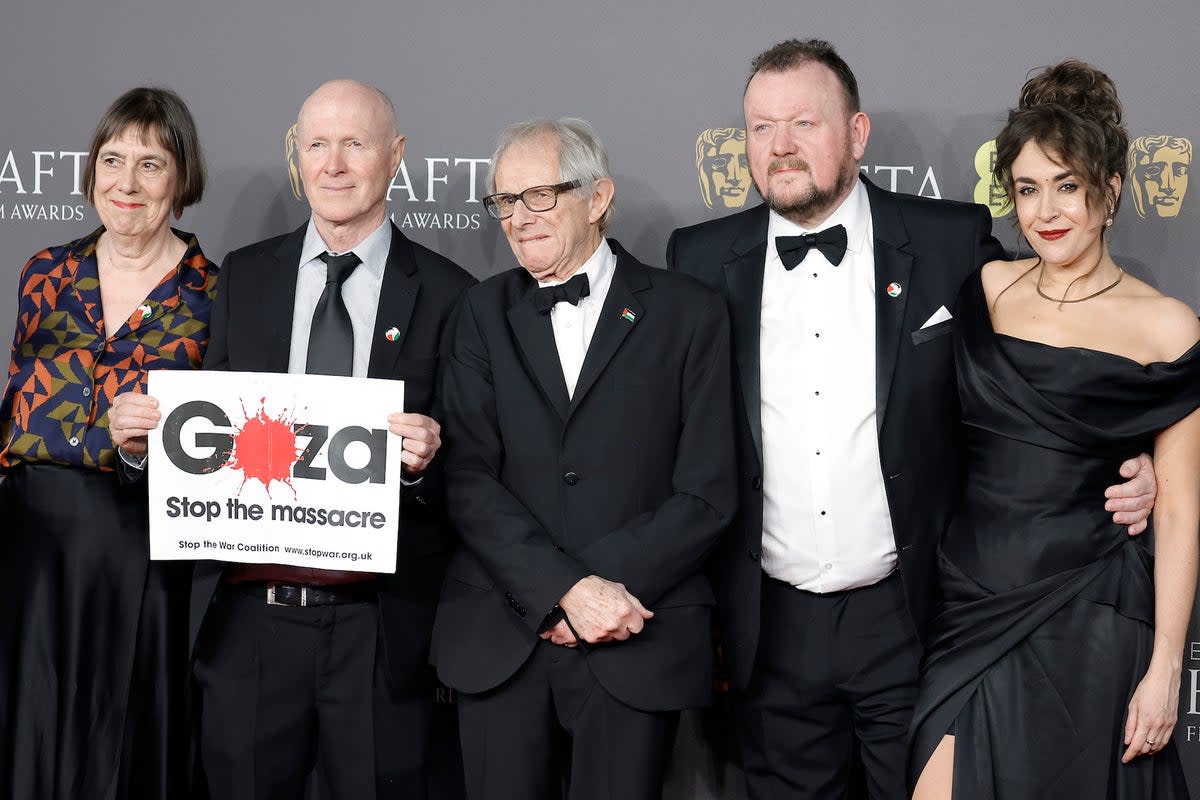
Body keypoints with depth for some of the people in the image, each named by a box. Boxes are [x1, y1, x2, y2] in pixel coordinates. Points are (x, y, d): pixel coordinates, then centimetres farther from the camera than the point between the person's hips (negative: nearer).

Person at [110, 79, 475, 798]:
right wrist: (147, 435, -9)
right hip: (248, 620, 2)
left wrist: (425, 461, -22)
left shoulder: (448, 295, -1)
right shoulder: (243, 278, 8)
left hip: (378, 629, -2)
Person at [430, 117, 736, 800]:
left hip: (635, 645, -1)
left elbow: (707, 493, -2)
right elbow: (470, 480, -2)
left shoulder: (691, 313, 2)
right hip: (500, 640, 2)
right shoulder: (485, 313, 8)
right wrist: (568, 588, -14)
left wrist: (609, 587, -13)